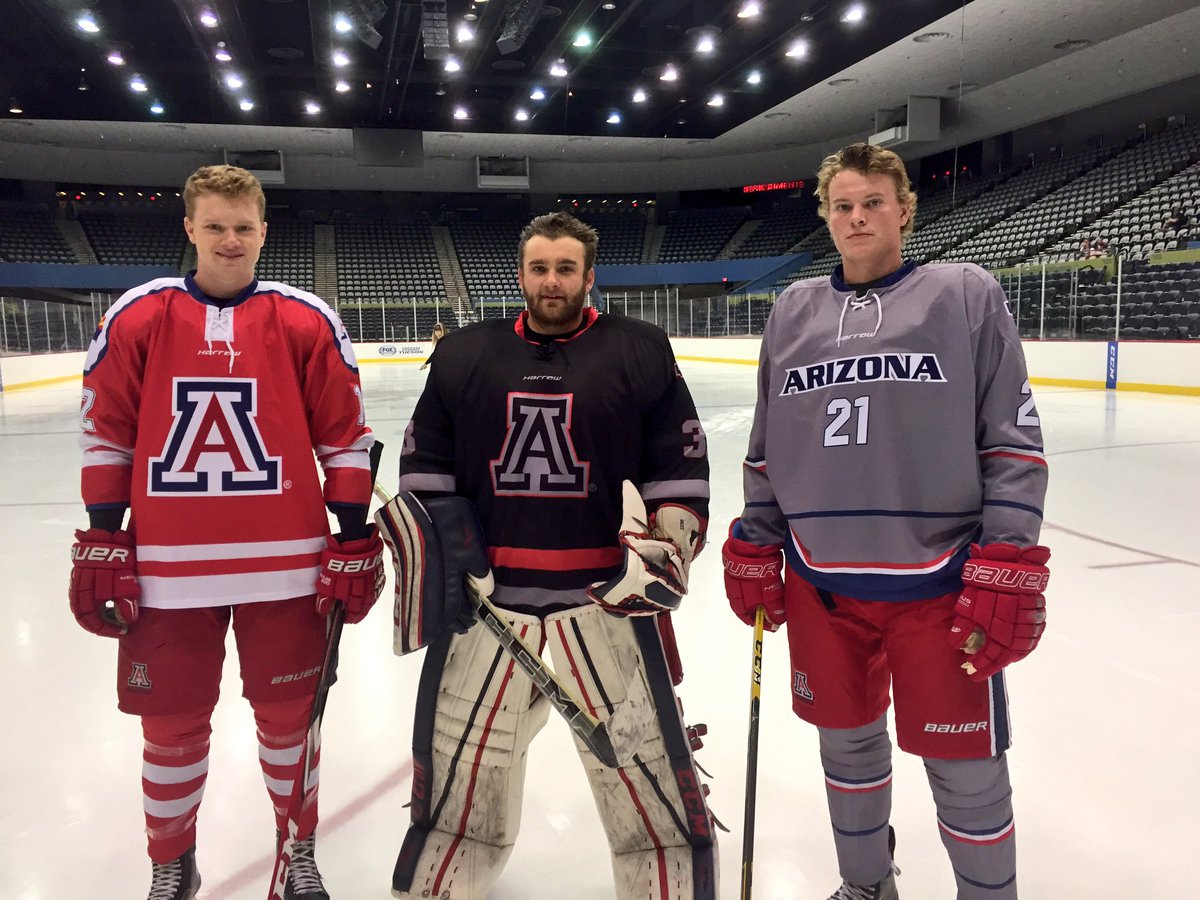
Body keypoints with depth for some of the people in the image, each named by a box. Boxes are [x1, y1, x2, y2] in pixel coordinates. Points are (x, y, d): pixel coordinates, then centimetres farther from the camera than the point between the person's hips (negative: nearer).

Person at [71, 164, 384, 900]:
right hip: (166, 566, 1)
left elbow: (346, 437, 0)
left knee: (289, 714, 11)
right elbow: (107, 437, 5)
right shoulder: (137, 317, 1)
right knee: (172, 722, 12)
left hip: (285, 563, -1)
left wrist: (353, 543, -1)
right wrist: (102, 546, 3)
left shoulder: (307, 321, -2)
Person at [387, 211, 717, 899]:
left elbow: (681, 473, 3)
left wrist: (665, 548, -9)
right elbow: (423, 468, 13)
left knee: (656, 791, 3)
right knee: (456, 788, 15)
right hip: (485, 604, 3)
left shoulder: (640, 352, 2)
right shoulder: (464, 356, 9)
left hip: (608, 604, -2)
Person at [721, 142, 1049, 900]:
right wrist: (754, 550, 10)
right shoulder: (794, 310, 9)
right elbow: (767, 447, 13)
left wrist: (1008, 573, -12)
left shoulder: (966, 294, -2)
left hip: (939, 584, -3)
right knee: (848, 744, 18)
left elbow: (1014, 443, -6)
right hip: (821, 584, 4)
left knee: (965, 767, 7)